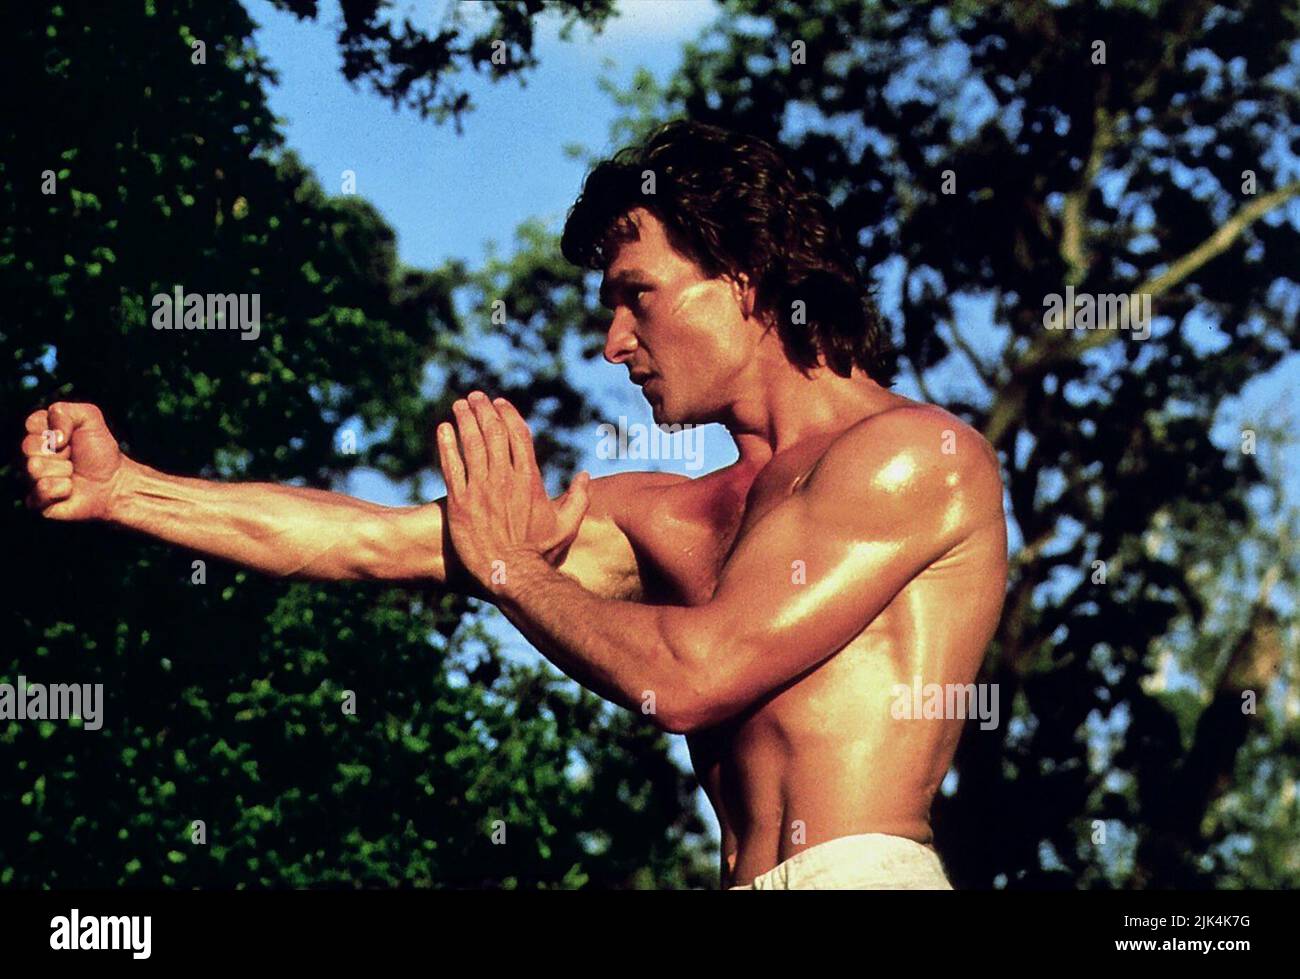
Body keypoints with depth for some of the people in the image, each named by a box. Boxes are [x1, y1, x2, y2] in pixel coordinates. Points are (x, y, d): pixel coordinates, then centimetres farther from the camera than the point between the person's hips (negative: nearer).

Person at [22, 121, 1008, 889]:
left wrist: (511, 565, 6)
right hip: (751, 881, 6)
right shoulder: (670, 518, 17)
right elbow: (372, 541, 16)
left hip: (853, 875, -6)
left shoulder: (915, 454, -2)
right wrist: (120, 489, 13)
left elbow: (689, 676, -10)